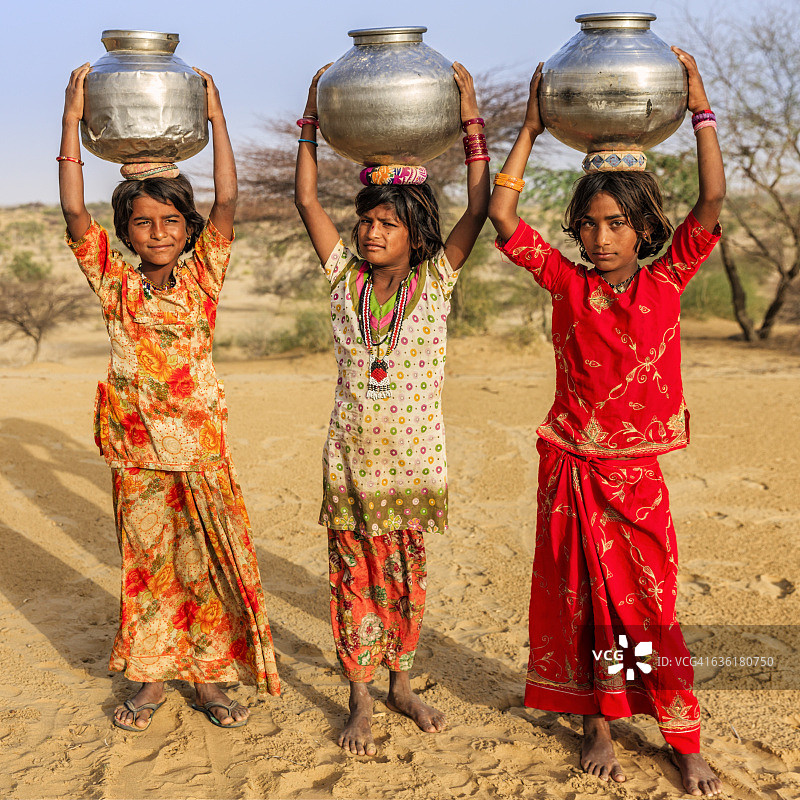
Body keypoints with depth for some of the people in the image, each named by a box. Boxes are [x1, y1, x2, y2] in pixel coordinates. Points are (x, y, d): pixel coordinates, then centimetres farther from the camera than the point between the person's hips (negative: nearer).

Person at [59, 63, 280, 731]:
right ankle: (152, 679, 25)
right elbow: (74, 211, -8)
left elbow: (227, 201, -10)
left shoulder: (203, 275, 0)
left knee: (206, 563, 6)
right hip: (136, 450, 1)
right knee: (146, 564, 11)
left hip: (200, 447, -1)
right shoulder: (116, 284, 1)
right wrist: (73, 120, -11)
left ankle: (209, 677, 20)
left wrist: (215, 116, -11)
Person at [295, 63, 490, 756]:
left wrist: (470, 114, -10)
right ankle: (361, 701, 18)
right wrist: (314, 117, 1)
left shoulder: (435, 281, -4)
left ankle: (402, 683, 29)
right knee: (355, 575, 6)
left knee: (407, 575, 12)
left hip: (415, 456, -1)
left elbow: (481, 206, -9)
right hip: (351, 456, 1)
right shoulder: (345, 276, 1)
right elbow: (306, 199, 3)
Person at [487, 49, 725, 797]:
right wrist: (530, 129, -4)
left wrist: (701, 110, -8)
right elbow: (502, 216, -6)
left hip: (636, 473, -1)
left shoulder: (666, 281, -1)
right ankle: (596, 724, 23)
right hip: (572, 468, 1)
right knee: (584, 598, 9)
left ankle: (684, 739, 14)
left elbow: (711, 202, -9)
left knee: (650, 600, 3)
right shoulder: (568, 283, 0)